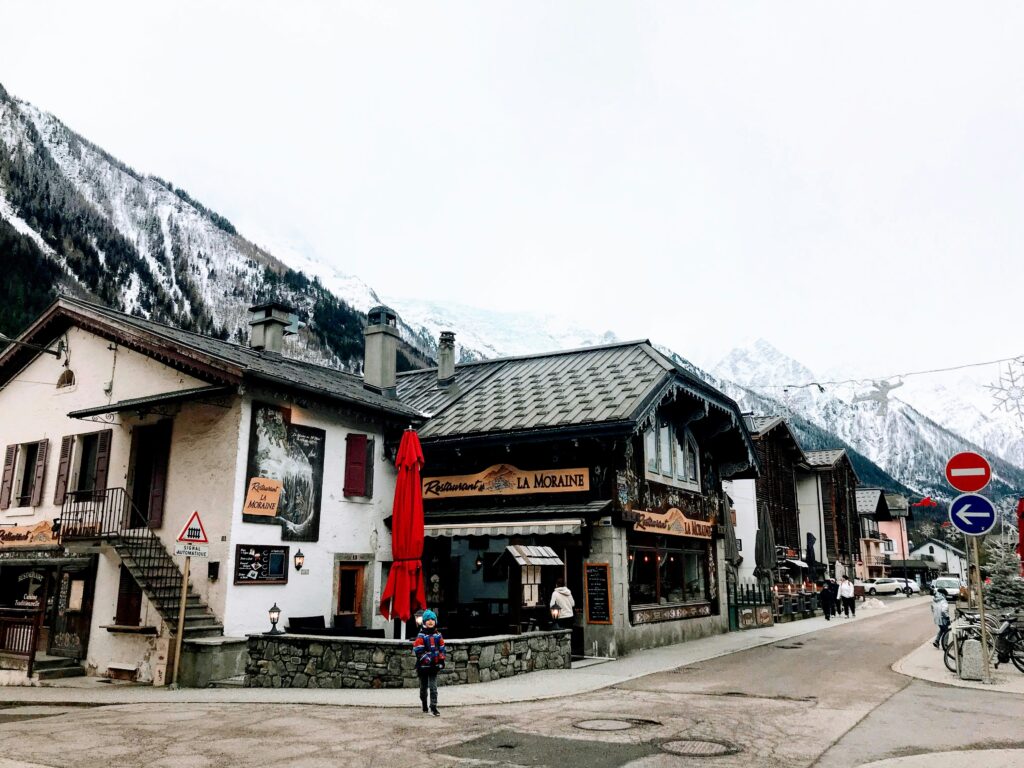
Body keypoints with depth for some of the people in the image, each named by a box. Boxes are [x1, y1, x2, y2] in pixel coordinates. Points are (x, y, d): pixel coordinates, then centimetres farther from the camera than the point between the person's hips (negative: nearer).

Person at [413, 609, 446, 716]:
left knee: (433, 687, -4)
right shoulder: (421, 636, -8)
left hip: (434, 665, 2)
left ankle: (433, 707, -5)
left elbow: (442, 649, 12)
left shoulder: (438, 635, 6)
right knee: (424, 687, 13)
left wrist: (442, 661, 6)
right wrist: (427, 659, -20)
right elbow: (418, 650, -15)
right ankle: (424, 706, 30)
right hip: (423, 666, -2)